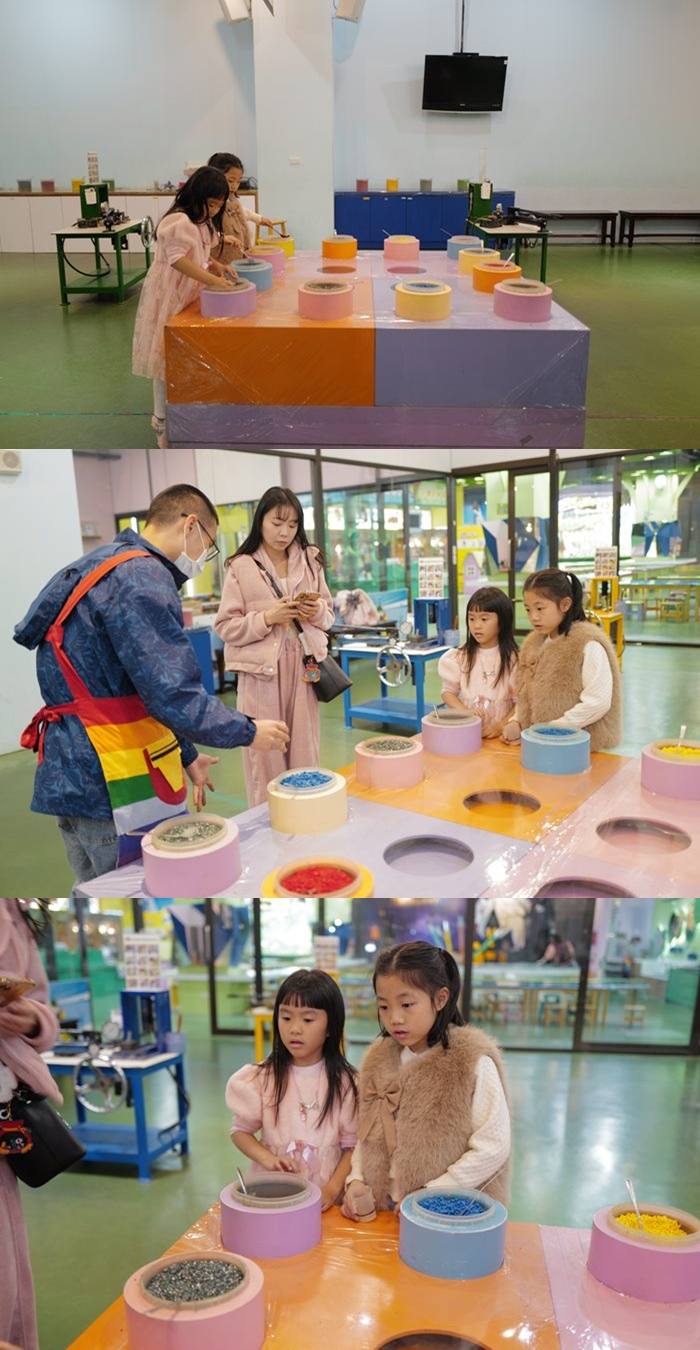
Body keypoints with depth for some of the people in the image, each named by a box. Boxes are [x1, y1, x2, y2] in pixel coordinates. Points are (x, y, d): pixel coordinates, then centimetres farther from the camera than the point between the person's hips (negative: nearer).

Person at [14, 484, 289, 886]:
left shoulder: (107, 568, 16)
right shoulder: (140, 580, -17)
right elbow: (174, 695, -22)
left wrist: (185, 756, 23)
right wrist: (249, 731, -7)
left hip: (79, 782, 10)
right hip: (116, 791, -10)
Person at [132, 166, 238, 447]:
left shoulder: (202, 222, 10)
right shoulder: (178, 222, -21)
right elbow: (178, 260, -29)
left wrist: (218, 266, -1)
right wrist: (213, 280, -32)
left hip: (189, 296, 9)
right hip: (169, 297, -9)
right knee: (168, 358, -1)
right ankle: (163, 424, 8)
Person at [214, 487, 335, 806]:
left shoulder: (310, 560, 10)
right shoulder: (240, 567, -1)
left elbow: (329, 616, 16)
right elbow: (225, 627, -2)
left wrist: (318, 612, -7)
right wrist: (266, 618, -16)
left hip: (303, 667, 3)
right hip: (261, 671, -3)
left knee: (305, 754, 6)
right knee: (266, 758, 0)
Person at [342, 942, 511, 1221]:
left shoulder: (473, 1063, -10)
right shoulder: (379, 1060, 5)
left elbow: (493, 1147, -11)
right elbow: (369, 1135, 12)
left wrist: (429, 1196, -11)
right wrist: (357, 1181, -4)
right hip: (383, 1213, 3)